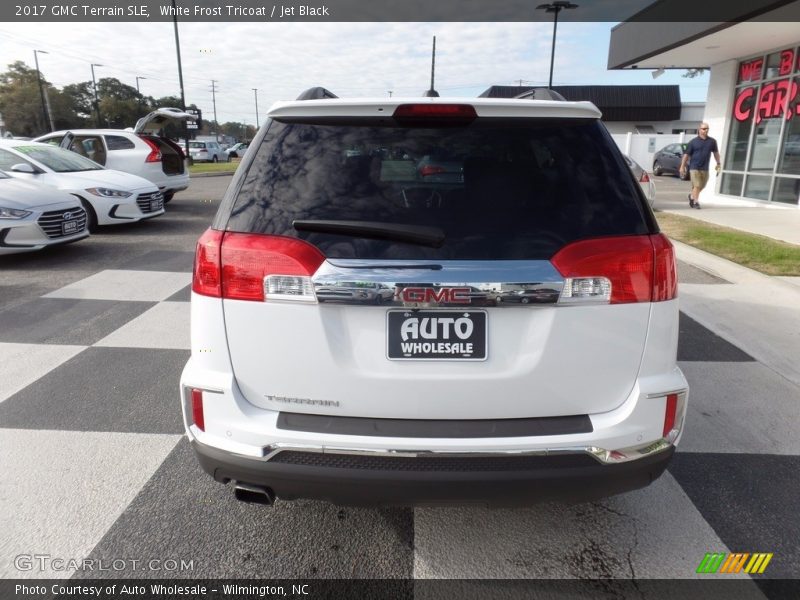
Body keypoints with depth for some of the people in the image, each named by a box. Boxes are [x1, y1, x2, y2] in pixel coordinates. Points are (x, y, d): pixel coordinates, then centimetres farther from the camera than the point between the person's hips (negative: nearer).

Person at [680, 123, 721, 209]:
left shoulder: (712, 141, 7)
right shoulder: (693, 142, -3)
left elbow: (716, 152, 19)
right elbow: (686, 154, -1)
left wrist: (718, 163, 21)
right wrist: (682, 166, -3)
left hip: (705, 168, 4)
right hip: (694, 167, -4)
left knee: (702, 186, 12)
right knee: (697, 186, -9)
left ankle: (691, 195, 36)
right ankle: (696, 202, -2)